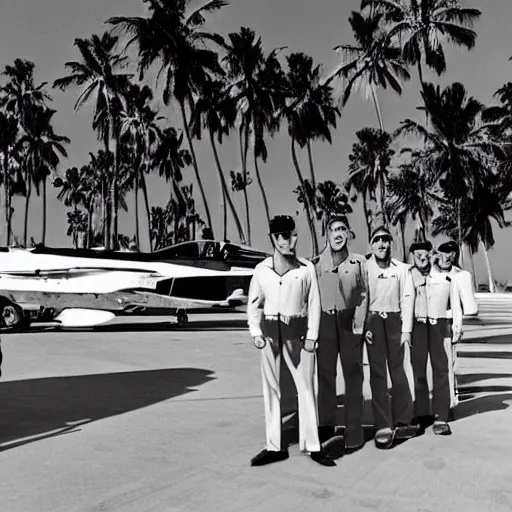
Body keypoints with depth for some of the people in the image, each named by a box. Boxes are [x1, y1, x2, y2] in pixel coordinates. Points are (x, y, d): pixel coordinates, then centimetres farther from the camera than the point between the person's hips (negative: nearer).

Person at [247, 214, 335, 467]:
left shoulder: (306, 268, -2)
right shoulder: (261, 269, 4)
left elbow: (314, 304, 0)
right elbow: (254, 303, 10)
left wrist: (312, 335, -6)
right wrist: (255, 331, -1)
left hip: (297, 332, -2)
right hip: (270, 331, 2)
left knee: (306, 387, 2)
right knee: (271, 387, 7)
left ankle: (312, 445, 13)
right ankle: (274, 446, 17)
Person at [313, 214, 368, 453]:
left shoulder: (359, 262, 4)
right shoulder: (317, 262, 4)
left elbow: (364, 294, 4)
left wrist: (360, 323, -6)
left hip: (349, 320, -1)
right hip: (325, 320, 1)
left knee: (353, 375, 1)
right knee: (325, 373, 8)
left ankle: (354, 431, 8)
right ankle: (326, 425, 20)